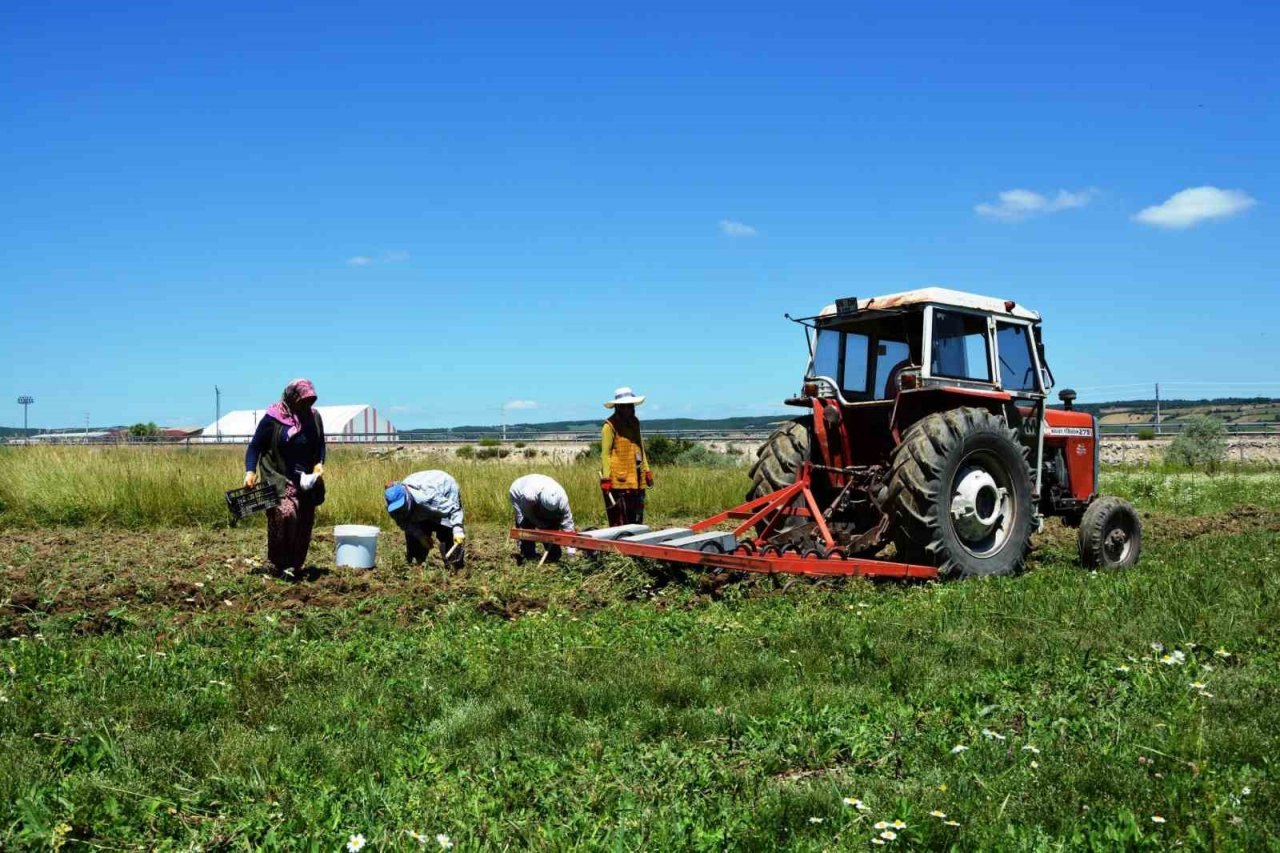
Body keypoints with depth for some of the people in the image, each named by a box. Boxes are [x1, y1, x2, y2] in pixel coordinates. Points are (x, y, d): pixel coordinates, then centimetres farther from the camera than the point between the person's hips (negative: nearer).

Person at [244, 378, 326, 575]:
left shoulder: (314, 417, 5)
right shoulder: (273, 418, -8)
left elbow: (320, 445, 18)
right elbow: (255, 446, -2)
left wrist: (319, 463, 0)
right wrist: (250, 471, -13)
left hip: (305, 481, 5)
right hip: (278, 479, -5)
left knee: (304, 524, 8)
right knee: (285, 514, -25)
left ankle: (295, 566, 23)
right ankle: (281, 564, -11)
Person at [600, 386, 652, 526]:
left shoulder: (634, 423, 17)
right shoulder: (610, 426, -7)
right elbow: (605, 453, -10)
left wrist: (646, 470, 19)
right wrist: (606, 478, -16)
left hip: (637, 481, 8)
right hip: (619, 481, -8)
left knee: (637, 519, 12)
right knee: (620, 521, -8)